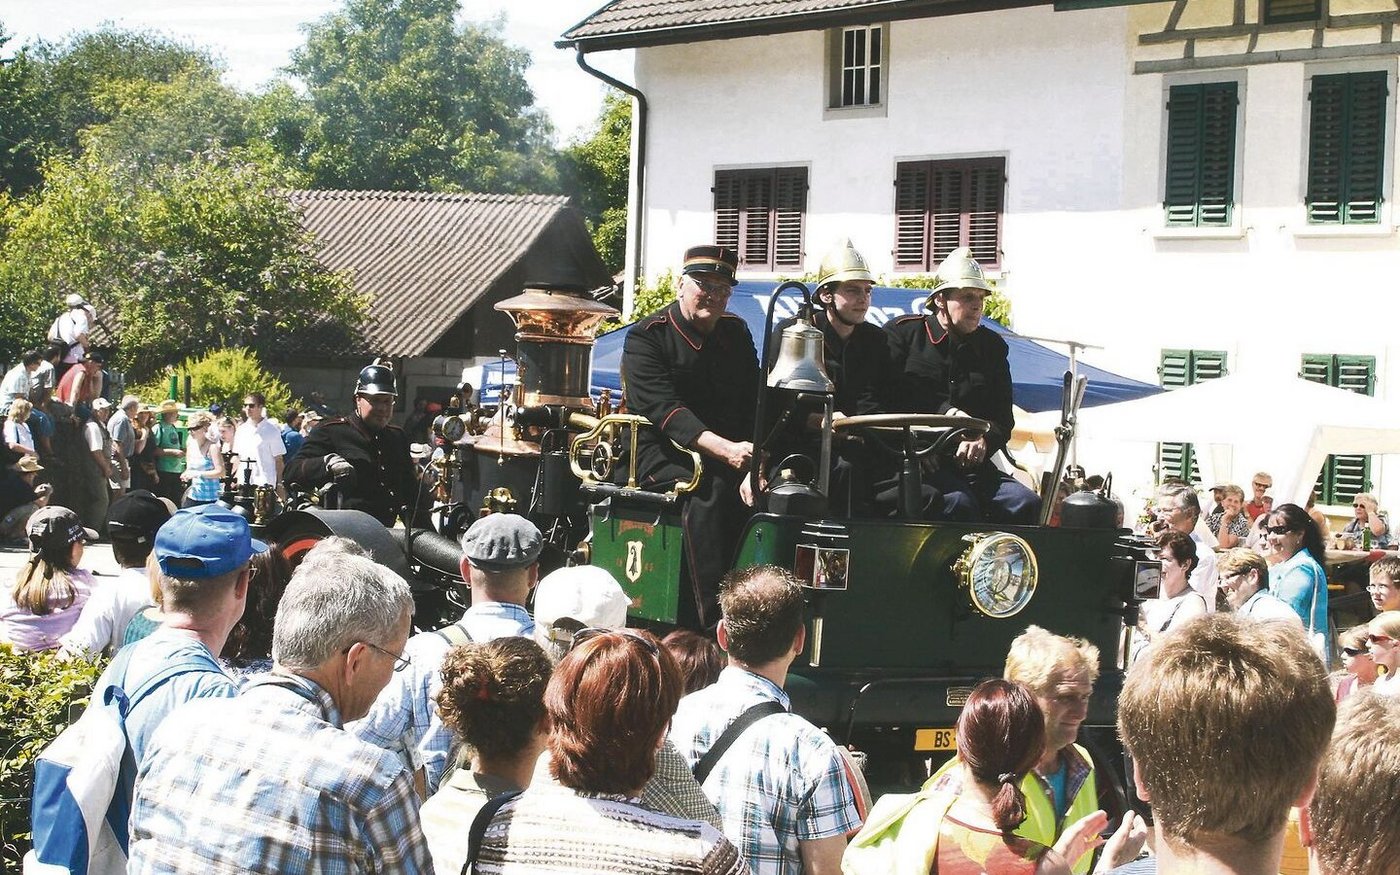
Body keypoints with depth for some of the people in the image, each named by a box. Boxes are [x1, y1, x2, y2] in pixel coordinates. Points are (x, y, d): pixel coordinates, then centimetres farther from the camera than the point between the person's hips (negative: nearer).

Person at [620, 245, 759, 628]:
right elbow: (664, 410, -19)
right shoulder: (646, 337, -6)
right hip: (659, 451, -5)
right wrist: (725, 450, -33)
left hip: (729, 457, 5)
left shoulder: (736, 334, 12)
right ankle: (708, 620, -37)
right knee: (708, 489, -34)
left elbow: (753, 407, 5)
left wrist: (753, 467, -13)